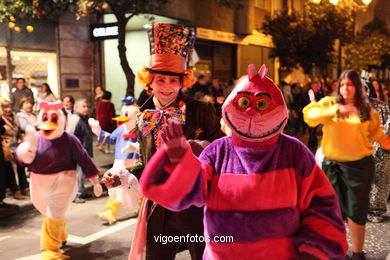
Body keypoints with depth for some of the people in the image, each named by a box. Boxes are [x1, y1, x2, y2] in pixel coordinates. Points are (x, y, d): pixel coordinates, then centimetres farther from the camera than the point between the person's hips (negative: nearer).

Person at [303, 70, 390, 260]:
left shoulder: (367, 110, 3)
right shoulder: (329, 103, -2)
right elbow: (309, 114, -20)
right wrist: (336, 110, -30)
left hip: (359, 165, 0)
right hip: (332, 165, 0)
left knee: (356, 211, 6)